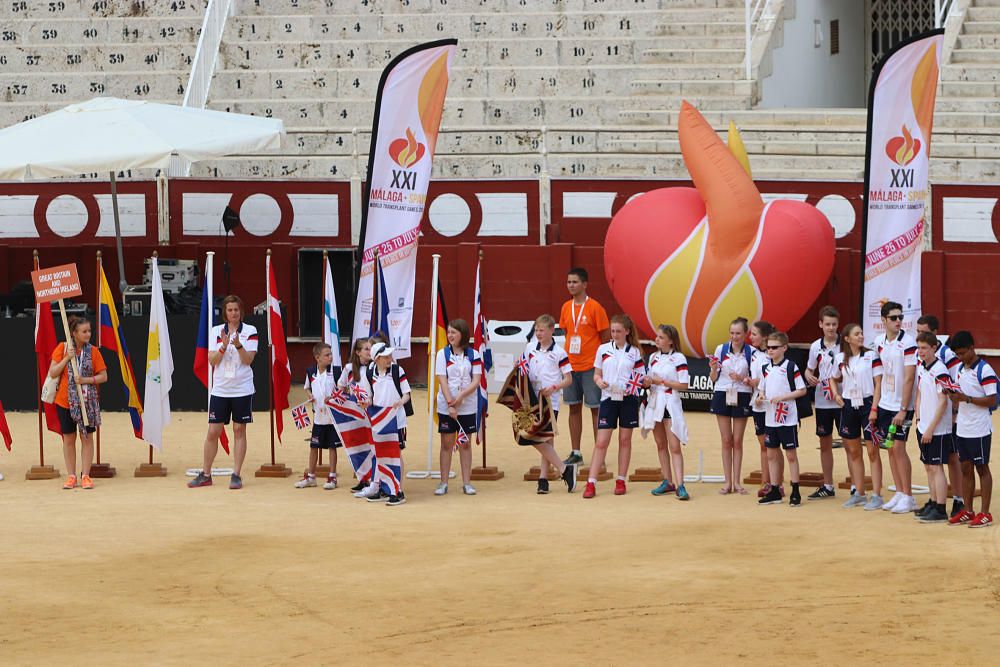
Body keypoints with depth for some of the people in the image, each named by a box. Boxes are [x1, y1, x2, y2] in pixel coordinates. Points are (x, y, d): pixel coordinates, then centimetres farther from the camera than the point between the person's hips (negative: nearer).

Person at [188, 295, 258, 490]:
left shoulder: (250, 331, -1)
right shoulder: (216, 331, 5)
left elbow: (248, 359, -8)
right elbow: (212, 361, -1)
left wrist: (238, 345, -24)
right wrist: (224, 346, -17)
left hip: (242, 389, -2)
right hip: (220, 389, 2)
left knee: (239, 431, 1)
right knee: (213, 432, 2)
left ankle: (236, 475, 5)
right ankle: (205, 475, 10)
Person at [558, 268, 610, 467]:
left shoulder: (595, 307, -8)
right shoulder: (566, 308, 9)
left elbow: (604, 337, -5)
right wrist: (565, 358, 9)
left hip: (590, 366, -5)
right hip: (570, 366, 6)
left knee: (595, 408, -1)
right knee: (574, 407, 8)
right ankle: (575, 453, 15)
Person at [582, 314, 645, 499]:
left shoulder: (634, 352, 3)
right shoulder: (603, 349, 5)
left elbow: (641, 378, 6)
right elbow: (596, 374, 9)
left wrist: (635, 385, -15)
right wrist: (599, 381, -13)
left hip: (628, 399, 0)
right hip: (608, 398, 0)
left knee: (625, 440, 6)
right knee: (601, 442, -5)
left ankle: (621, 481, 16)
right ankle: (591, 483, -7)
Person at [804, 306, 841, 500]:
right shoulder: (816, 347, 5)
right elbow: (809, 369, 17)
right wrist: (809, 377, -5)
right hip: (822, 402, 5)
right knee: (825, 443, 12)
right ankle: (827, 486, 22)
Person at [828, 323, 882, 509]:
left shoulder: (871, 356, -5)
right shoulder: (840, 359, 5)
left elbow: (878, 384, -7)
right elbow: (834, 379, 23)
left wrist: (874, 409, -14)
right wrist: (836, 394, 4)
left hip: (867, 403, -4)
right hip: (849, 405, 4)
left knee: (872, 451, -4)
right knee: (854, 451, 10)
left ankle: (876, 495, -2)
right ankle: (859, 494, 19)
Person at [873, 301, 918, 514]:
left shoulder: (908, 343, -14)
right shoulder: (879, 342, 6)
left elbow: (909, 378, -15)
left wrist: (903, 409, -17)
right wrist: (875, 406, 11)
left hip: (901, 406, -6)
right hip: (885, 404, 6)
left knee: (899, 448, -7)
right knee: (890, 448, 8)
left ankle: (908, 497, 1)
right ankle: (899, 493, 15)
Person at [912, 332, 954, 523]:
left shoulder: (939, 370, -16)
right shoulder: (921, 368, 9)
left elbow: (943, 402, -17)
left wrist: (931, 428, -17)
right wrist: (918, 418, 9)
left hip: (938, 430, -8)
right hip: (924, 427, 8)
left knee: (936, 467, -6)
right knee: (928, 466, 13)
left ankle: (941, 510, -3)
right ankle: (933, 503, 23)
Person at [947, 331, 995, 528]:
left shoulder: (984, 370, -12)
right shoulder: (962, 370, 12)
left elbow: (991, 401, -16)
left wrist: (966, 398, -22)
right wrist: (954, 396, -2)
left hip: (979, 429, -7)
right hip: (962, 428, 7)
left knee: (982, 469, 0)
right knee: (966, 469, 10)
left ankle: (985, 513, 5)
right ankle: (968, 511, 16)